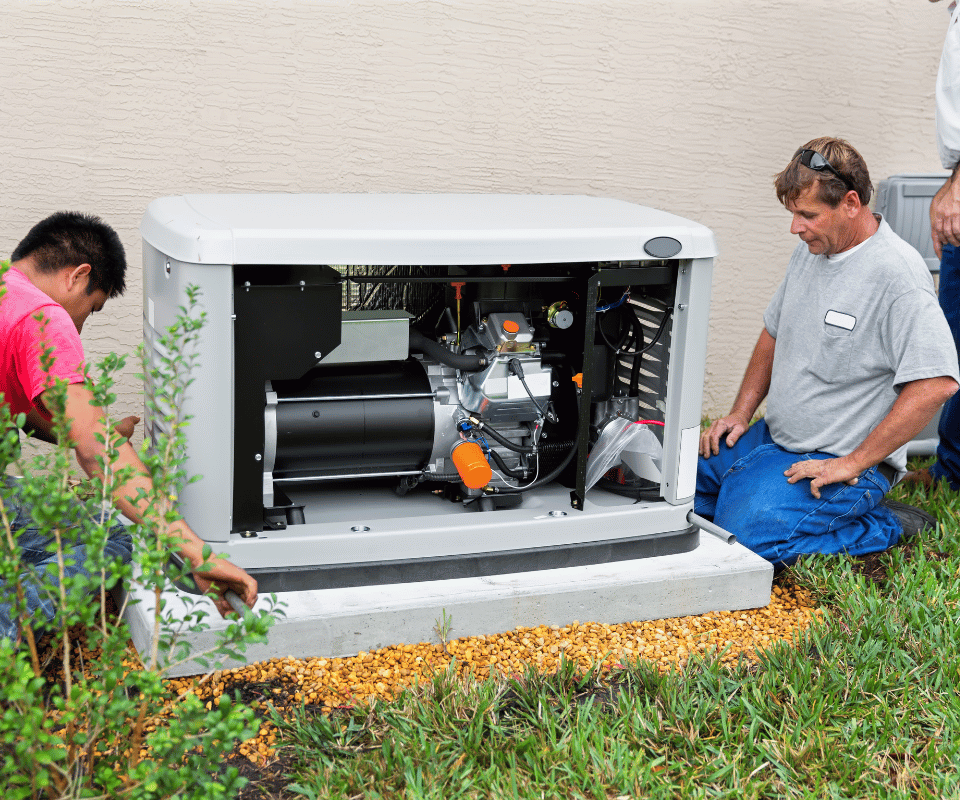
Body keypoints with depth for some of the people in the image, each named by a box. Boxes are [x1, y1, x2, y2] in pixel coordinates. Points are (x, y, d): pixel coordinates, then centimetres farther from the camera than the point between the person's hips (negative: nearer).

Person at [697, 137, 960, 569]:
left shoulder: (898, 274, -21)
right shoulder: (811, 250, 7)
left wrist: (853, 464, -24)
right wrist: (741, 412, 10)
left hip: (839, 459, -9)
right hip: (772, 438, 9)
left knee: (749, 536, -27)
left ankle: (889, 527, -4)